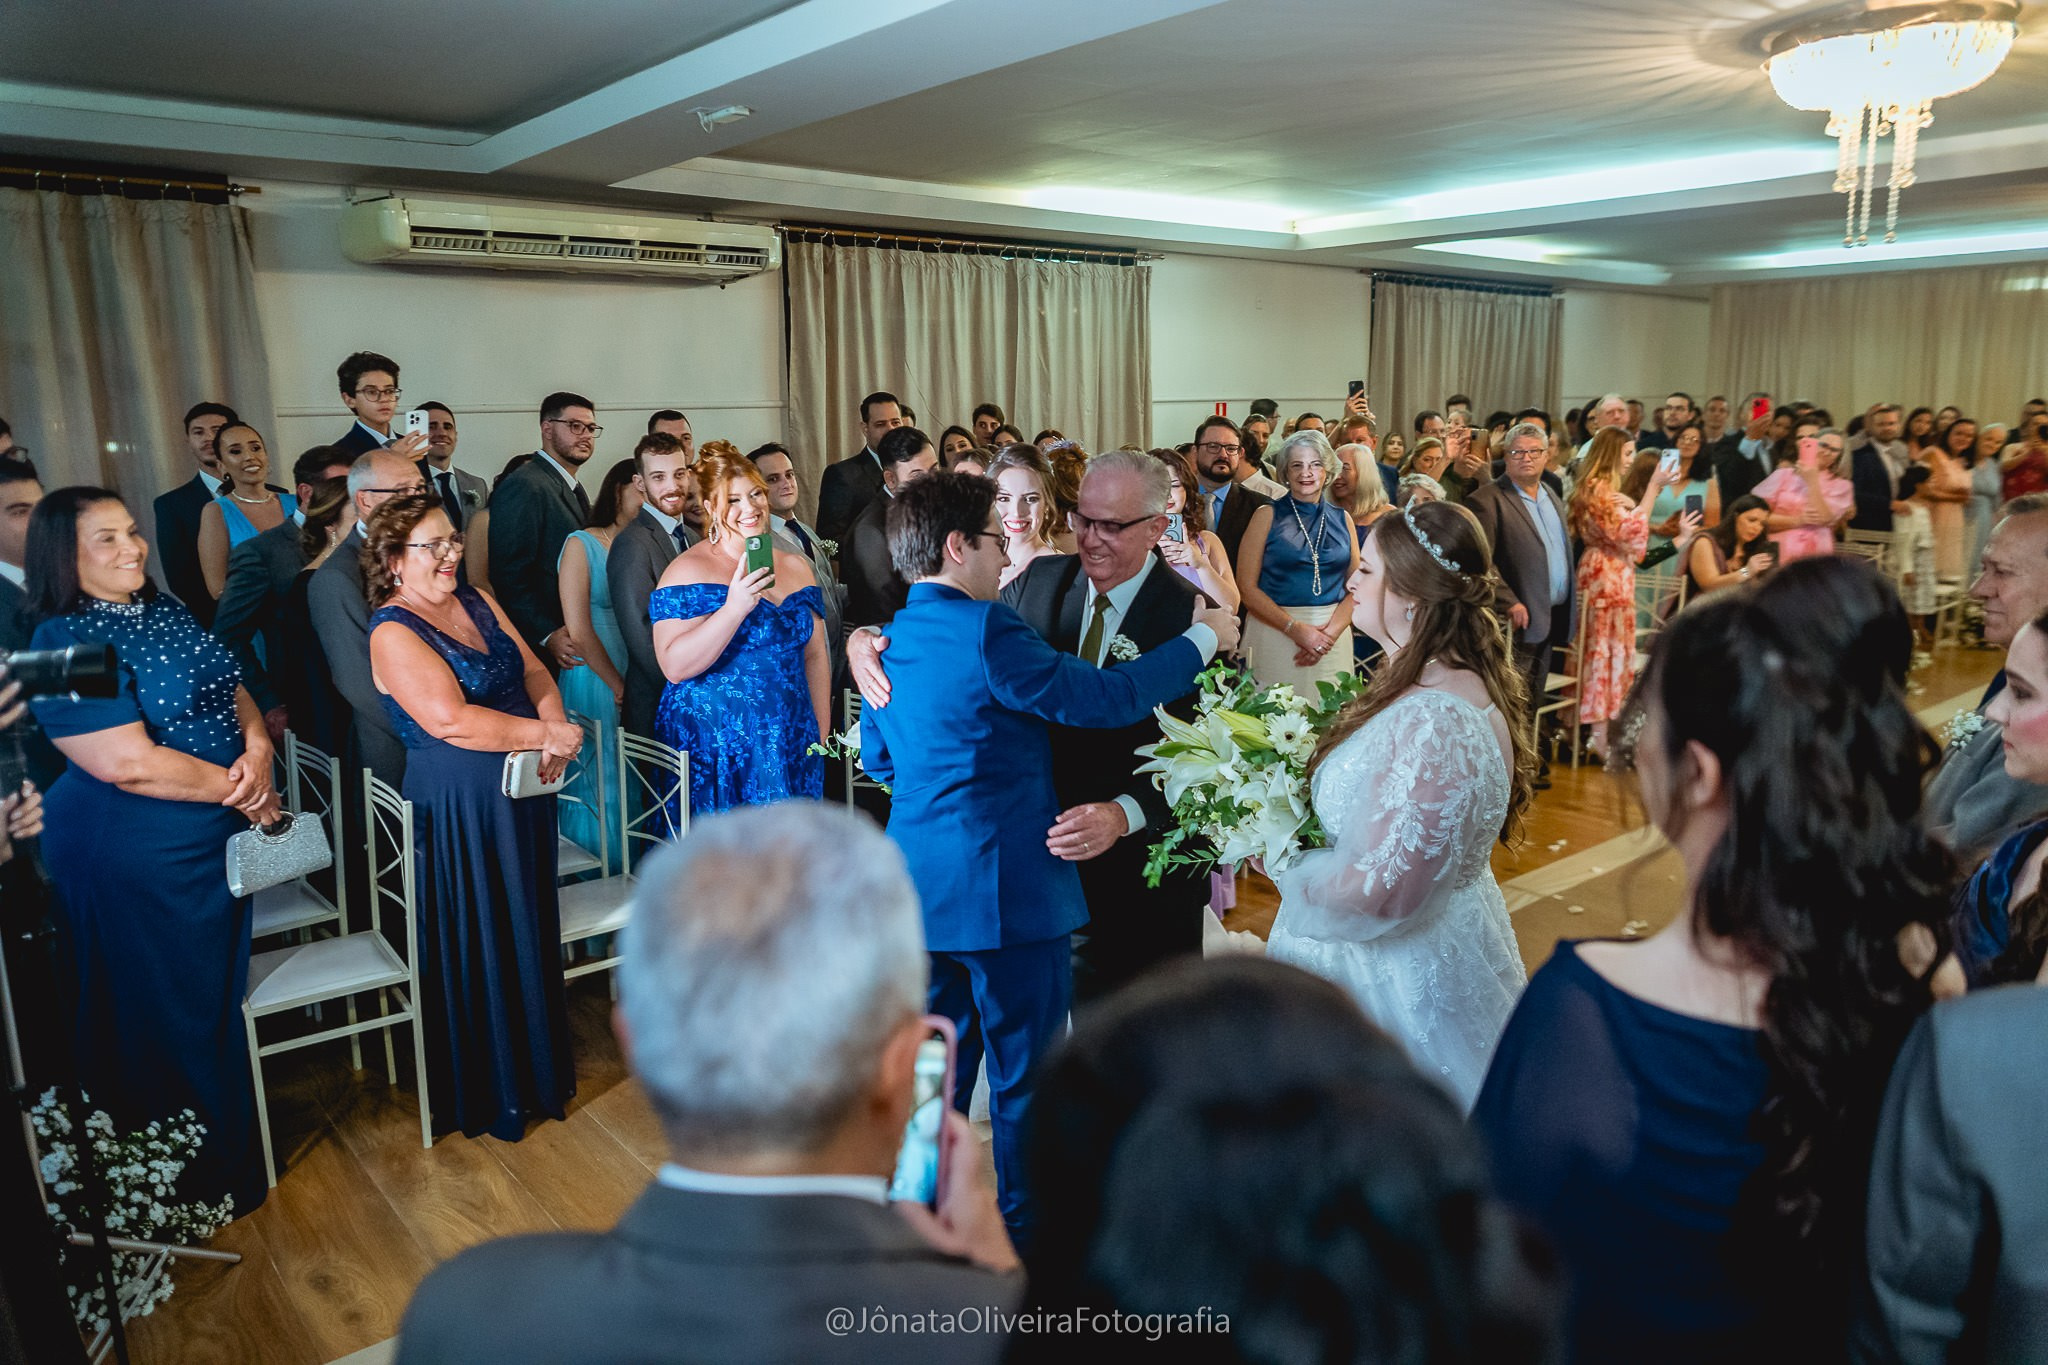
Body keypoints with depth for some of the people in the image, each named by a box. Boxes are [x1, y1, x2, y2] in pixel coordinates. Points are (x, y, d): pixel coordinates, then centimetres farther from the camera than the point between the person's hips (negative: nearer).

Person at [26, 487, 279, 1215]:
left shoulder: (165, 610, 6)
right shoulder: (66, 642, -18)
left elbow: (230, 687, 10)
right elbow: (128, 762, -25)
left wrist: (258, 747, -11)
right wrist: (236, 789, -16)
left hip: (217, 837, 8)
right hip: (135, 861, -8)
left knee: (223, 997, 21)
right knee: (171, 1022, 9)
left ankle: (235, 1144, 42)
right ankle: (203, 1188, 29)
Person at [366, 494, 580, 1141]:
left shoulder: (476, 601, 9)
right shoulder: (393, 632, -14)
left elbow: (532, 669, 7)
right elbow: (451, 720, -24)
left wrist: (554, 722, -13)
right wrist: (546, 734, -19)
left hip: (522, 792, 7)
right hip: (458, 806, -7)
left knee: (529, 931, 18)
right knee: (477, 948, 6)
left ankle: (536, 1065, 36)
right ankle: (487, 1092, 25)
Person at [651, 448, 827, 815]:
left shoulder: (797, 566, 10)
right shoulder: (690, 571, -7)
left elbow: (815, 656, 13)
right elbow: (675, 667, -17)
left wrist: (822, 736, 9)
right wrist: (735, 607, -25)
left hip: (792, 749, 5)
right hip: (715, 752, -5)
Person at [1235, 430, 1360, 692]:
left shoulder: (1342, 519, 11)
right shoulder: (1267, 516, 2)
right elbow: (1247, 587, -5)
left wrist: (1332, 631, -9)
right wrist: (1295, 628, -14)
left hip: (1333, 634, 3)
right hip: (1273, 630, -3)